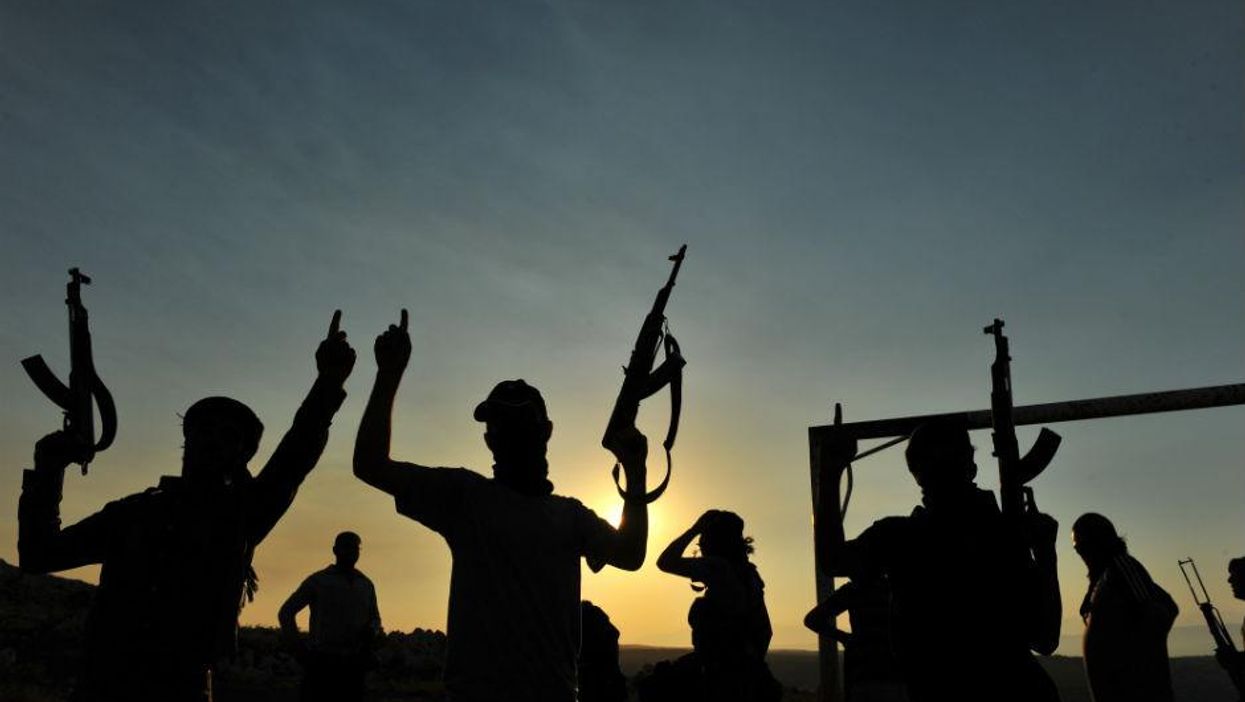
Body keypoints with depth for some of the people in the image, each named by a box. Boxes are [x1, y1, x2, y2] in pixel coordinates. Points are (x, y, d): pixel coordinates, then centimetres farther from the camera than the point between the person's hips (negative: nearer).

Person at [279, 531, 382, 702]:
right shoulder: (318, 580, 2)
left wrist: (372, 631, -2)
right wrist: (300, 649, -2)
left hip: (353, 664, 3)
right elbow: (286, 612, 5)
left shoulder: (366, 584, 13)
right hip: (322, 661, -3)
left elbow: (375, 618, 22)